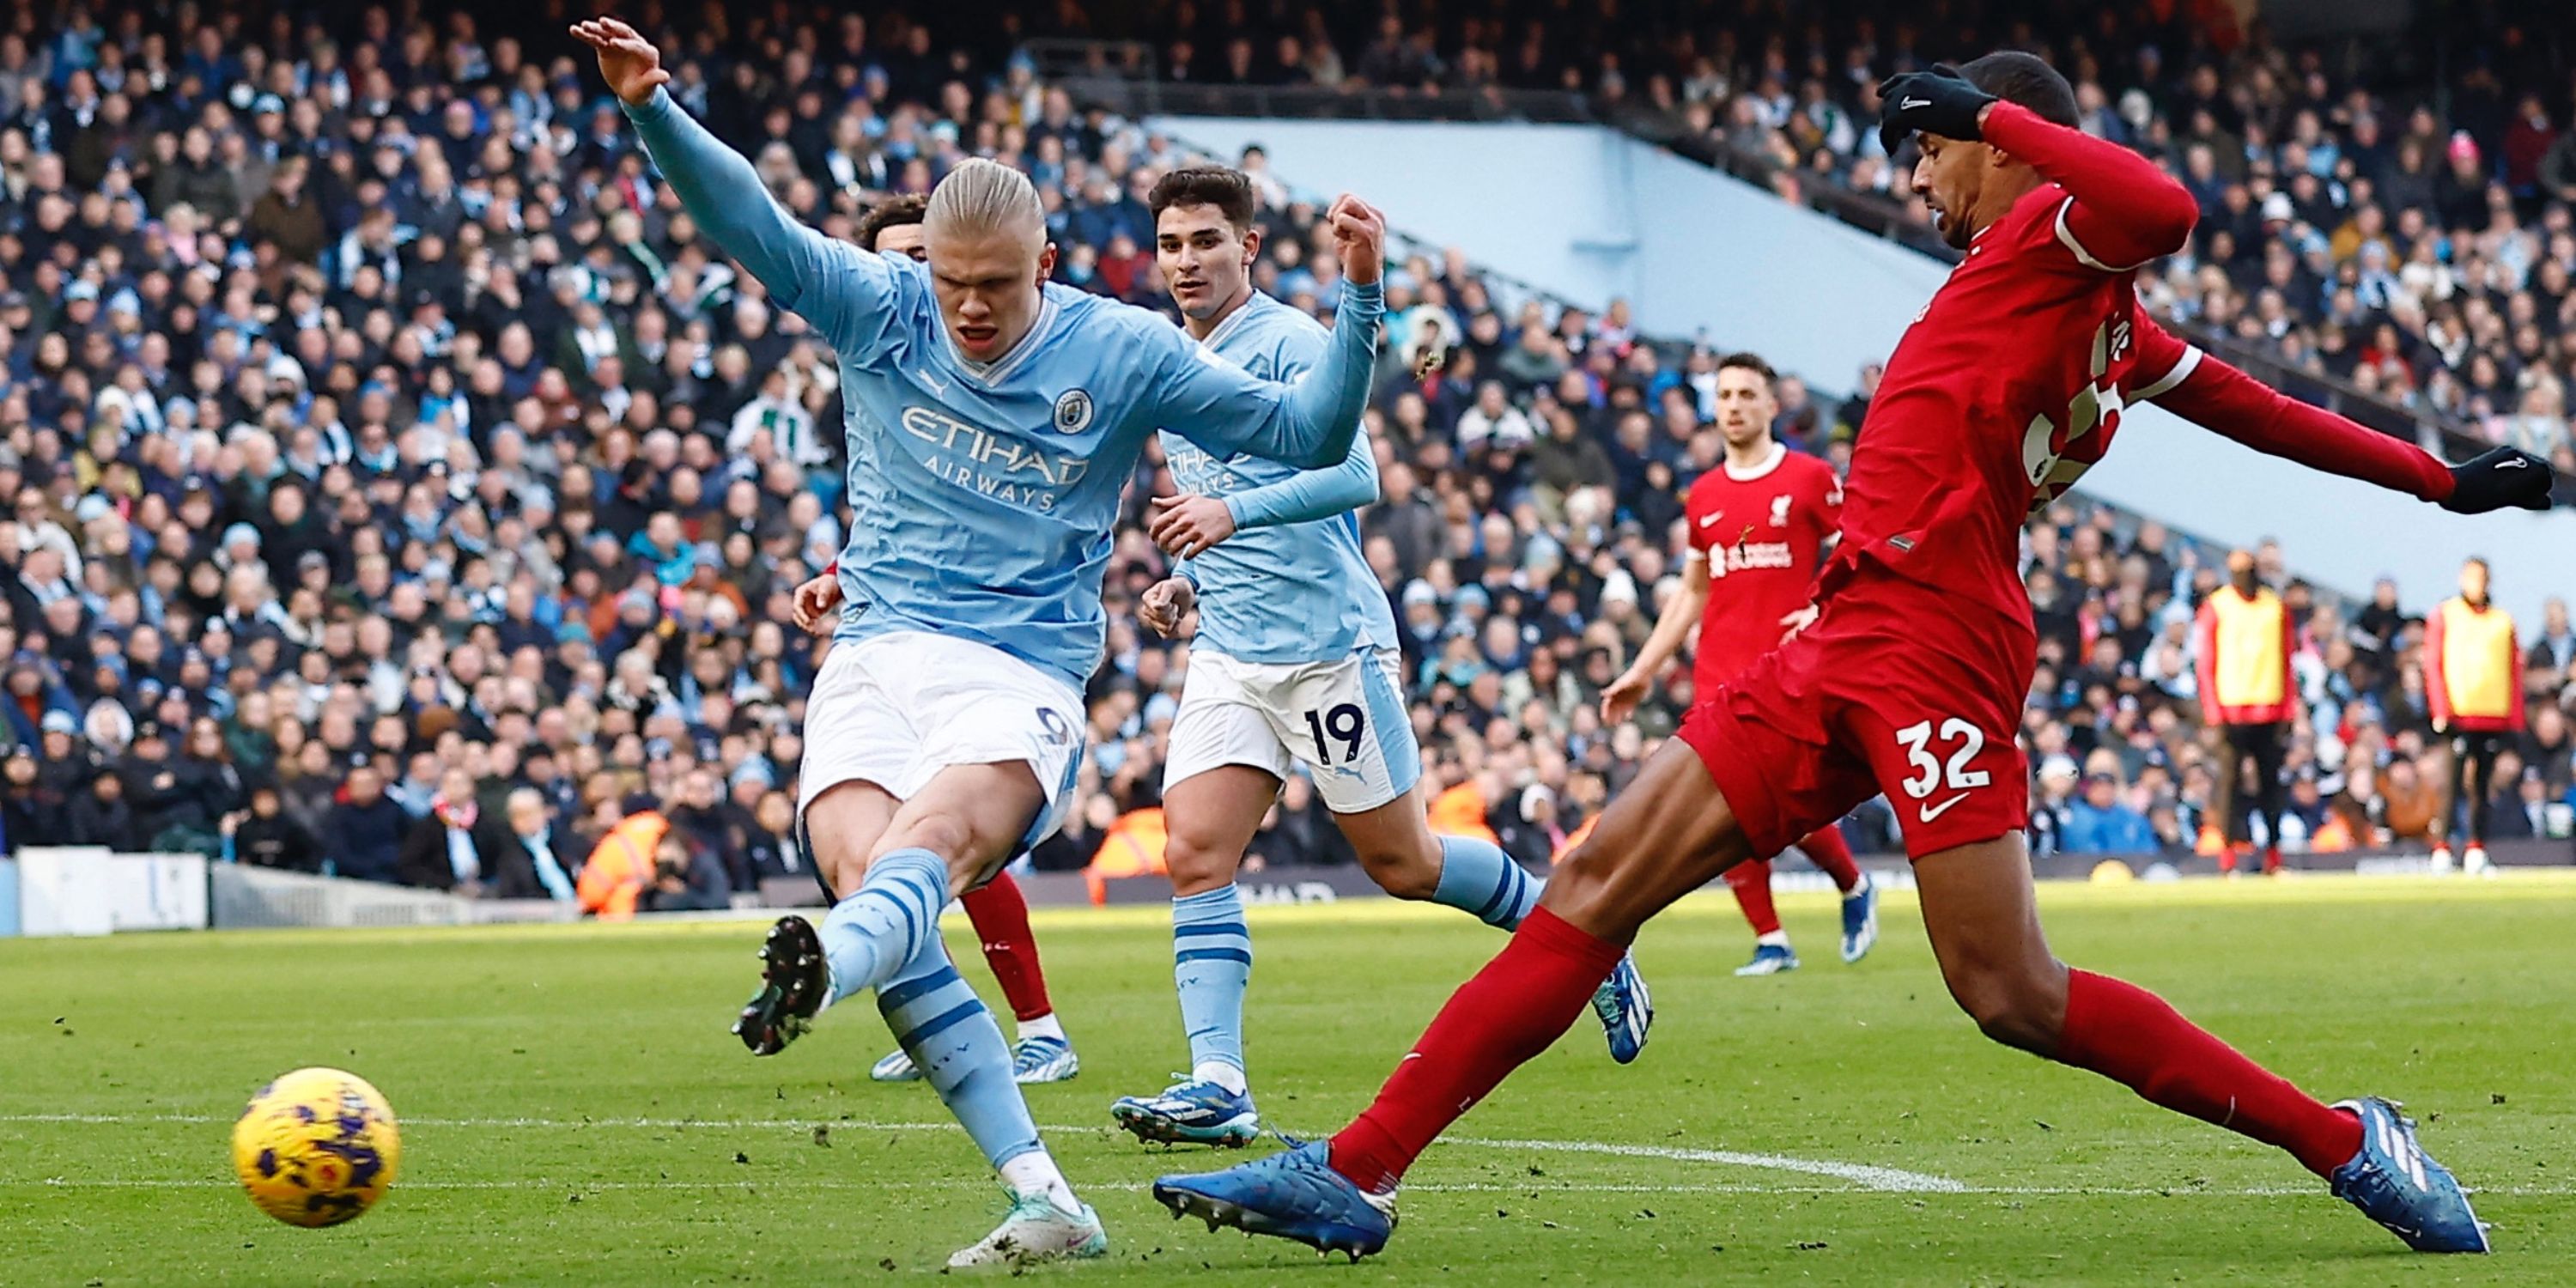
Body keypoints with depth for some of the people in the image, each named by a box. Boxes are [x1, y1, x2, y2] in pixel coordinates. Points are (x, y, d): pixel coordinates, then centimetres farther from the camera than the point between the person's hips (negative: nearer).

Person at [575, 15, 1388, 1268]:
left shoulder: (1122, 353, 3)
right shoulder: (879, 310, 7)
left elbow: (1304, 434, 6)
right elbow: (749, 223, -2)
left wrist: (1358, 298, -8)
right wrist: (653, 109, -18)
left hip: (1021, 681, -2)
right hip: (873, 660, 2)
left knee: (933, 836, -35)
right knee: (863, 873, -25)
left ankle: (823, 968, -71)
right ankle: (1044, 1204, -25)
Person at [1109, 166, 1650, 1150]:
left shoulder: (1288, 345, -10)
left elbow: (1354, 476, -21)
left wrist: (1232, 515, -30)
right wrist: (1181, 584, 11)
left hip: (1327, 643, -7)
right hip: (1228, 653, 7)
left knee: (1402, 863, 2)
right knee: (1193, 855, -10)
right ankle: (1217, 1086, -13)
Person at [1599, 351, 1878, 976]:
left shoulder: (1811, 479, 0)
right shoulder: (1703, 496, 13)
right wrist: (1642, 672, 19)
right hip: (1720, 675, 5)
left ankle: (1854, 889, 19)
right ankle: (1770, 941, 6)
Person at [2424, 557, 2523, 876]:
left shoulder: (2502, 621, 14)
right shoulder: (2444, 615, 6)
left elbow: (2514, 670, 13)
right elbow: (2433, 664, 1)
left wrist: (2515, 720, 6)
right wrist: (2441, 711, -9)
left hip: (2494, 715, 3)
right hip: (2458, 715, -3)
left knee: (2483, 784, 4)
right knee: (2453, 783, -11)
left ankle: (2477, 852, 8)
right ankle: (2441, 849, -11)